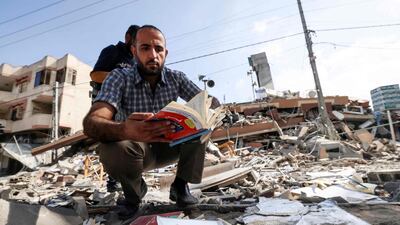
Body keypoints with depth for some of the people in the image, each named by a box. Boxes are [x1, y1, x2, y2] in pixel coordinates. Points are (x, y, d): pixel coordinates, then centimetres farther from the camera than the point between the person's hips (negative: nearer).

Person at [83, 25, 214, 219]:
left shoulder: (176, 78, -8)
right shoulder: (120, 77, -17)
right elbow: (91, 123, -31)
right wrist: (124, 130, -55)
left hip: (169, 146, 2)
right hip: (135, 150, -2)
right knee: (111, 147, -33)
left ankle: (180, 185, -5)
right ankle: (134, 192, -1)